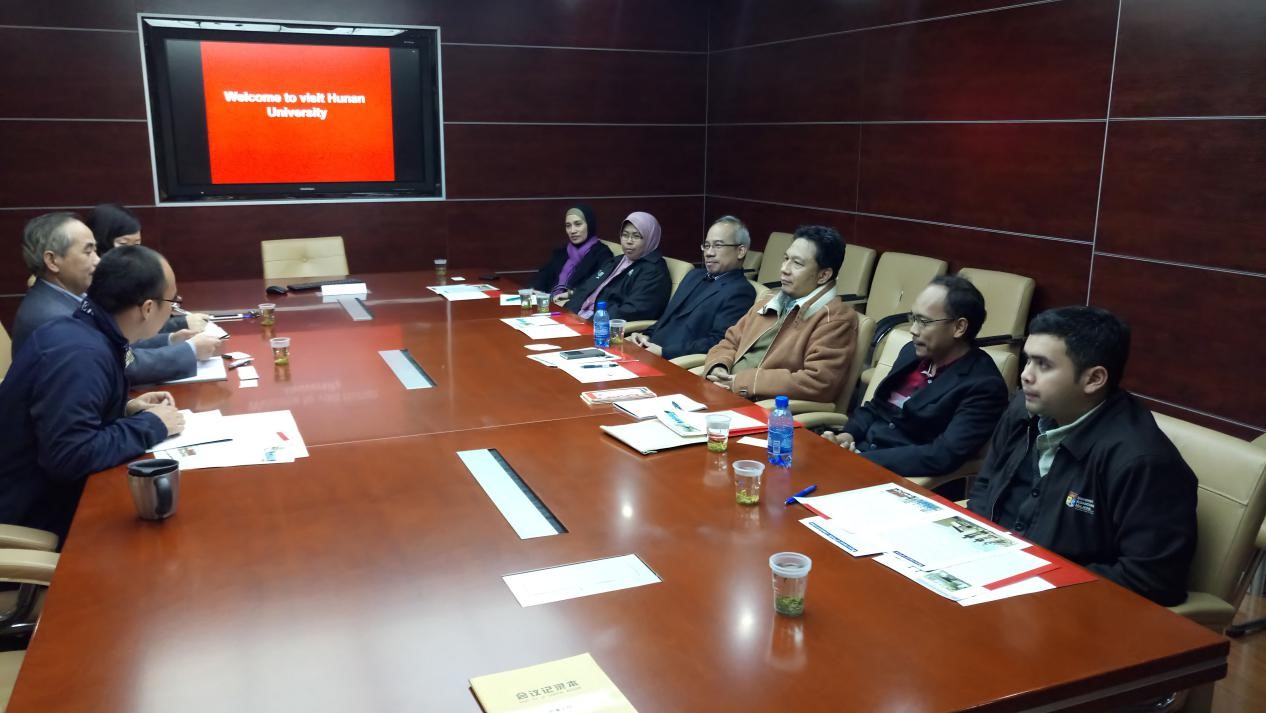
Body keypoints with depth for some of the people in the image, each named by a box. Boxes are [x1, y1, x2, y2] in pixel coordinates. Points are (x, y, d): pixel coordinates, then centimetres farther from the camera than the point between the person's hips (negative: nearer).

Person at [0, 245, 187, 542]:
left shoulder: (74, 328, 1)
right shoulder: (81, 354, -27)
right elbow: (70, 458, -33)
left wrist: (126, 409, 1)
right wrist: (150, 425, -21)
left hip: (51, 493, 8)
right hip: (38, 516, -8)